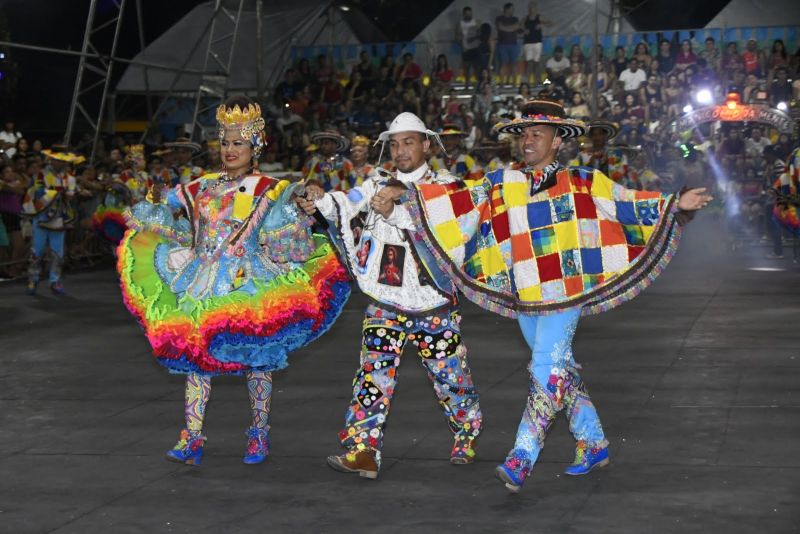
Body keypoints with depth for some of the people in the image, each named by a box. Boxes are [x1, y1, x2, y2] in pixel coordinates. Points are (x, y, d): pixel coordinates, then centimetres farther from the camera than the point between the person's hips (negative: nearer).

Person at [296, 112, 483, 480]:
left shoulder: (445, 185, 2)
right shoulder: (376, 187, 11)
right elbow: (345, 204, -5)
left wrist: (395, 209, -31)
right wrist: (320, 200, -27)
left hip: (434, 302, -2)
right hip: (386, 304, 2)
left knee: (448, 375, 8)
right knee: (374, 374, -9)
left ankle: (467, 436, 30)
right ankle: (363, 450, -11)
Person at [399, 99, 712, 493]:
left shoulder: (582, 182, 2)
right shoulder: (499, 186, 8)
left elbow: (627, 204, 3)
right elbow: (454, 203, 5)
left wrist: (676, 205, -5)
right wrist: (405, 199, -3)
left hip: (565, 294, -5)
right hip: (523, 299, 5)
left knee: (547, 369, -15)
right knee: (560, 371, 15)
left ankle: (521, 460, -15)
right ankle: (594, 444, 30)